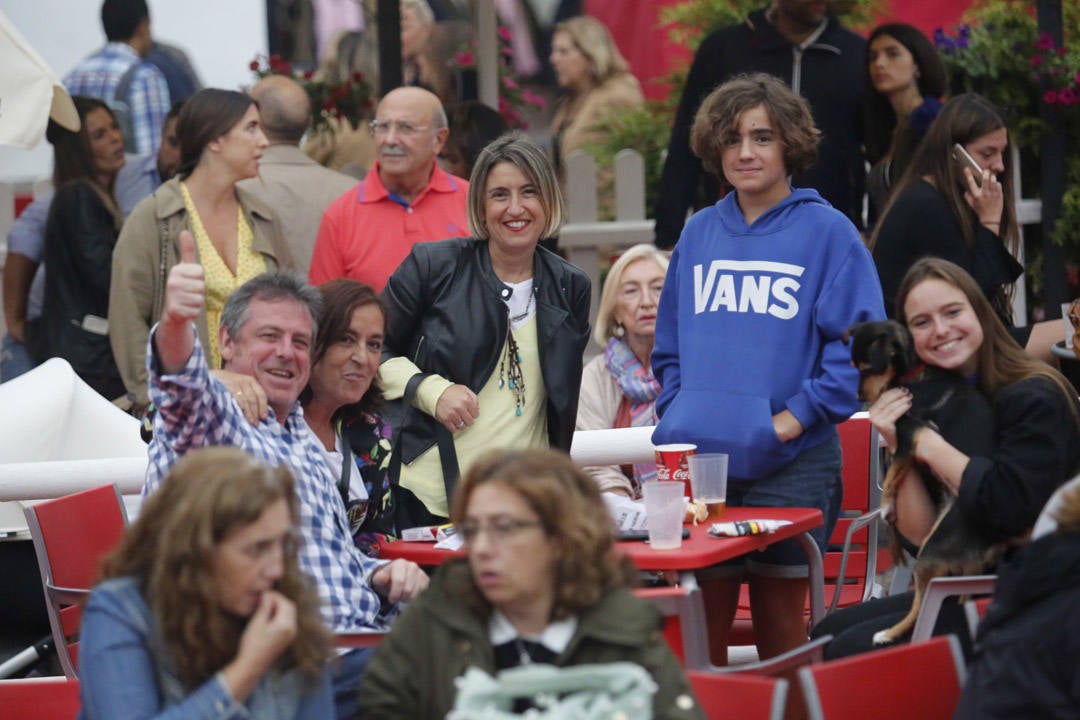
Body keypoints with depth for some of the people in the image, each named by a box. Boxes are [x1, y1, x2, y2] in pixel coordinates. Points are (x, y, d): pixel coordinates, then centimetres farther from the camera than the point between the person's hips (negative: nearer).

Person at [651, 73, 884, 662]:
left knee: (780, 625, 2)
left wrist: (795, 418, -13)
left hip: (788, 464, -4)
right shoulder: (698, 234, 14)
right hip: (695, 456, 4)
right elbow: (668, 344, 21)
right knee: (701, 628, 5)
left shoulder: (826, 232, -1)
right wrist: (677, 413, 6)